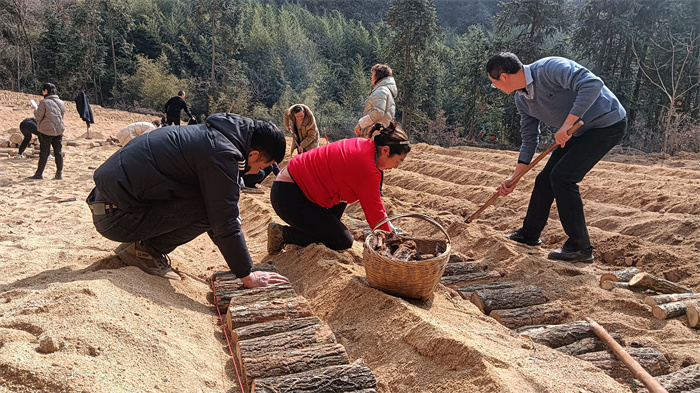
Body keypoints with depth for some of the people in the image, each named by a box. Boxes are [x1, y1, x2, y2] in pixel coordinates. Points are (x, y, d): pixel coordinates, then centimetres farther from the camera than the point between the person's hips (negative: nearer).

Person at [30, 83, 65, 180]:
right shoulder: (61, 102, 6)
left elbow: (38, 118, -7)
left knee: (44, 153, 2)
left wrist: (36, 111, 11)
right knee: (58, 152, 8)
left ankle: (39, 173, 9)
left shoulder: (44, 102, -11)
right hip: (59, 130, 5)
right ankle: (59, 174, 9)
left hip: (46, 130, -4)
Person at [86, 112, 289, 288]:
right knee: (208, 209, -19)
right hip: (114, 215, -9)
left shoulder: (215, 135, 10)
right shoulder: (222, 153, -20)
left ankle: (146, 244, 12)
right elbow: (225, 224, -20)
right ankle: (142, 250, -3)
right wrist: (248, 277, -10)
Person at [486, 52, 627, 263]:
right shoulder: (522, 100, 3)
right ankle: (529, 234, 28)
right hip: (579, 130, 9)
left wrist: (567, 124, -38)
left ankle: (581, 248, -6)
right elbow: (529, 140, 9)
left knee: (562, 176, -17)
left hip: (607, 124, -9)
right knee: (545, 179, 9)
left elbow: (592, 84, -35)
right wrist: (514, 178, 6)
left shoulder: (550, 68, -24)